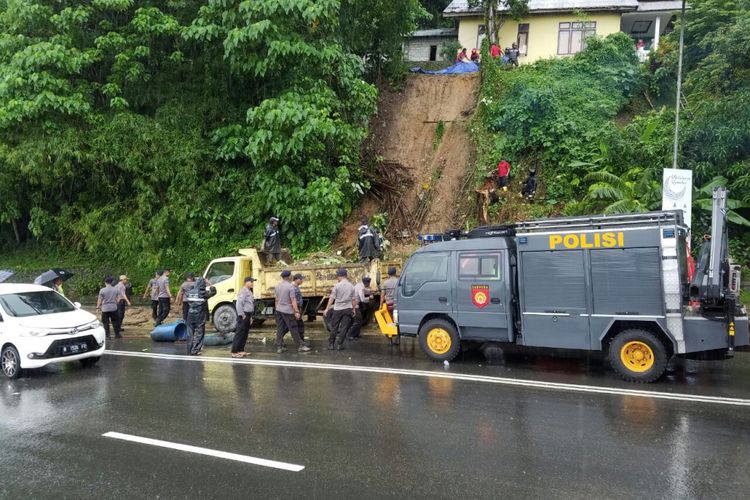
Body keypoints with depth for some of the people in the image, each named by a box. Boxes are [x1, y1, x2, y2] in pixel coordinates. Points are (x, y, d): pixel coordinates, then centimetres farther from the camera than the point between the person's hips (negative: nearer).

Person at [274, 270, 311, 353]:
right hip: (288, 311, -7)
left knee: (279, 329, 9)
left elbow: (277, 300, 15)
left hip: (279, 310, 7)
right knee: (293, 329, 0)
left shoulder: (277, 286, 8)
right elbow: (293, 300, -15)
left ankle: (279, 347, 11)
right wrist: (296, 312, -14)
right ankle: (300, 346, 6)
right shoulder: (290, 286, -13)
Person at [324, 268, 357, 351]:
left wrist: (327, 309, -3)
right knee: (344, 328, 5)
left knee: (334, 328, 8)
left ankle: (331, 344, 12)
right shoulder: (351, 286, 2)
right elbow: (354, 300, 6)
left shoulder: (337, 286, -7)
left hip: (337, 309, -2)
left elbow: (332, 298, -8)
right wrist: (353, 310, 16)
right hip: (348, 309, 2)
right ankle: (339, 345, 5)